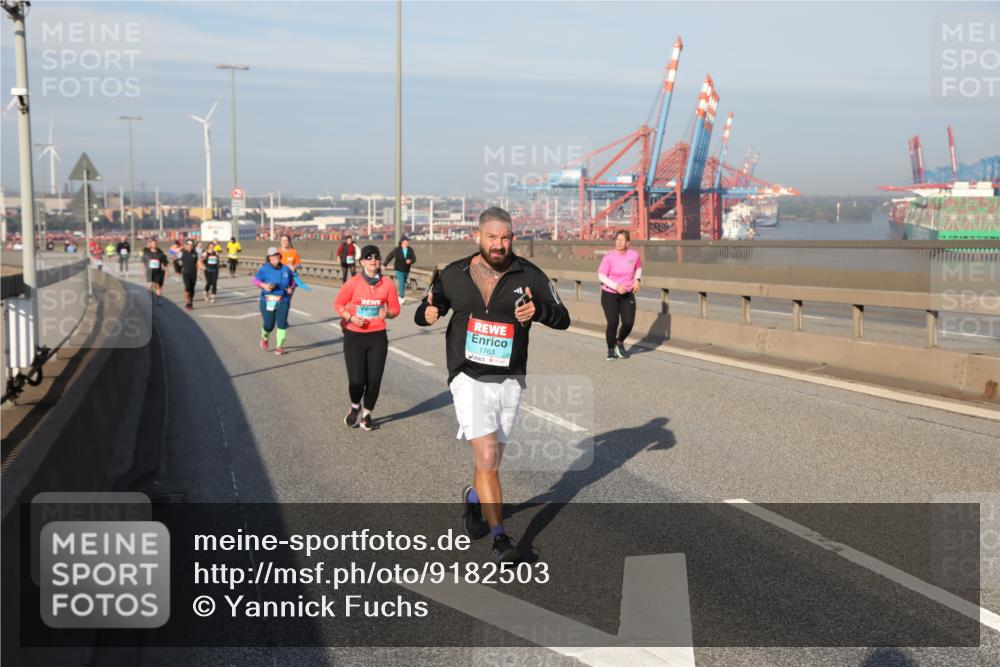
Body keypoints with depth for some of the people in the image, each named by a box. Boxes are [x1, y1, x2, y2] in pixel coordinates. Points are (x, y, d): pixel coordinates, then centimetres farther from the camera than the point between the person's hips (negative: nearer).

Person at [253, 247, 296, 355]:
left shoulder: (286, 269, 5)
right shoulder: (264, 269, -6)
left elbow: (292, 280, 18)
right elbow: (255, 279, -4)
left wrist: (290, 288, 0)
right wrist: (264, 285, -21)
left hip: (283, 301, 2)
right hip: (268, 301, -2)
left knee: (282, 323, -6)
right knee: (269, 325, -1)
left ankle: (280, 346, 7)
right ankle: (264, 337, 34)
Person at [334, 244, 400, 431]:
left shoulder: (387, 284, -1)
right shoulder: (353, 282, -6)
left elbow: (395, 308, 6)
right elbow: (338, 304, 2)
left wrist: (387, 314, -16)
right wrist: (350, 318, -14)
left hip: (378, 337, 2)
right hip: (354, 336, -2)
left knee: (374, 379, 0)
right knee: (356, 379, -6)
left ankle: (367, 414, 23)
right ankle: (355, 408, 27)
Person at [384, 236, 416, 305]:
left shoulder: (410, 250, 0)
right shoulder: (397, 250, -9)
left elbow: (414, 259, -4)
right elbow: (389, 257, -7)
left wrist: (410, 261, -27)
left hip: (406, 270, 4)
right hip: (399, 270, -4)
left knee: (404, 283, 13)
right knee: (401, 283, -14)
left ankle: (401, 296, 28)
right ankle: (402, 297, -14)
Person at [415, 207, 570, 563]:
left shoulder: (529, 275, -3)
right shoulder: (453, 275, -1)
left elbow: (562, 318, -2)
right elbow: (426, 309, 11)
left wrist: (538, 310, -24)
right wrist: (426, 313, -14)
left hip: (510, 380, 2)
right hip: (468, 377, -2)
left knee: (492, 459, 15)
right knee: (487, 457, -14)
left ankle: (474, 497, 47)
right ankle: (499, 538, -6)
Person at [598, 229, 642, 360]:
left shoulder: (634, 255, -5)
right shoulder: (609, 257, -15)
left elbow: (638, 267, 16)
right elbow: (601, 275, -11)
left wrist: (637, 280, -2)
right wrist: (616, 286, -22)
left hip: (628, 294, 3)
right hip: (609, 294, -3)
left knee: (628, 323, -5)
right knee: (612, 323, -7)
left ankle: (620, 342, 27)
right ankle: (610, 350, 17)